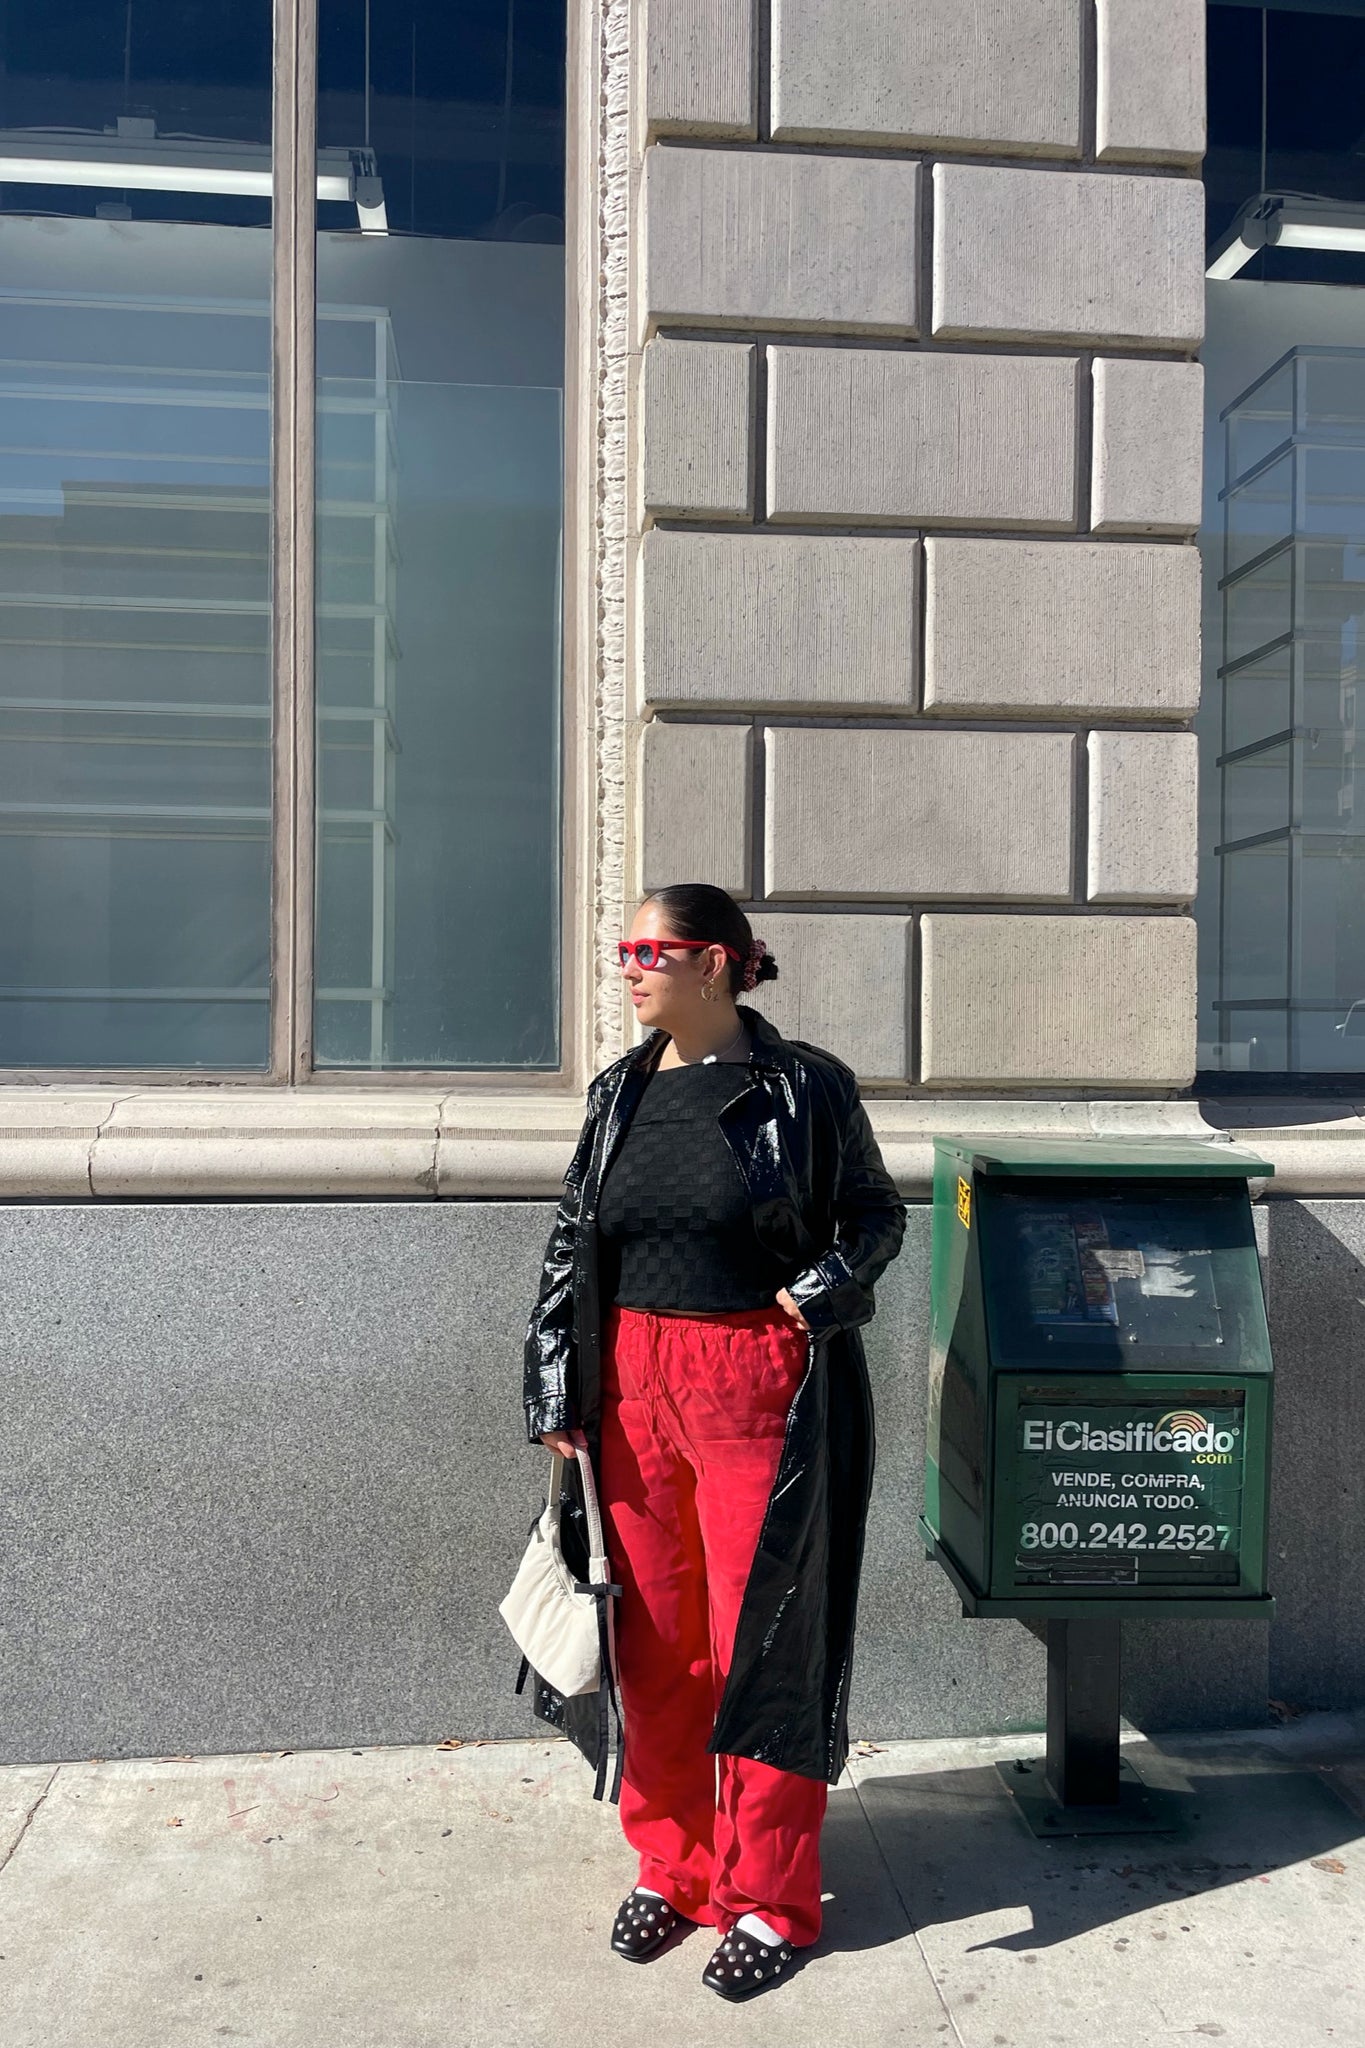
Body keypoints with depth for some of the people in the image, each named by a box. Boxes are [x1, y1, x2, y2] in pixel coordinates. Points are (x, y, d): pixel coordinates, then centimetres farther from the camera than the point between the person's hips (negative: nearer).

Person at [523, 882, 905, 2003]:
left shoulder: (806, 1087, -6)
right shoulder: (622, 1091, 8)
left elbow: (876, 1211, 5)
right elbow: (572, 1244, 11)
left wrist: (828, 1286, -14)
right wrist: (555, 1393, 8)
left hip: (761, 1393, -4)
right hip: (634, 1386, 5)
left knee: (760, 1643, 5)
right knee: (654, 1640, 13)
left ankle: (768, 1900, 24)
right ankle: (670, 1867, 33)